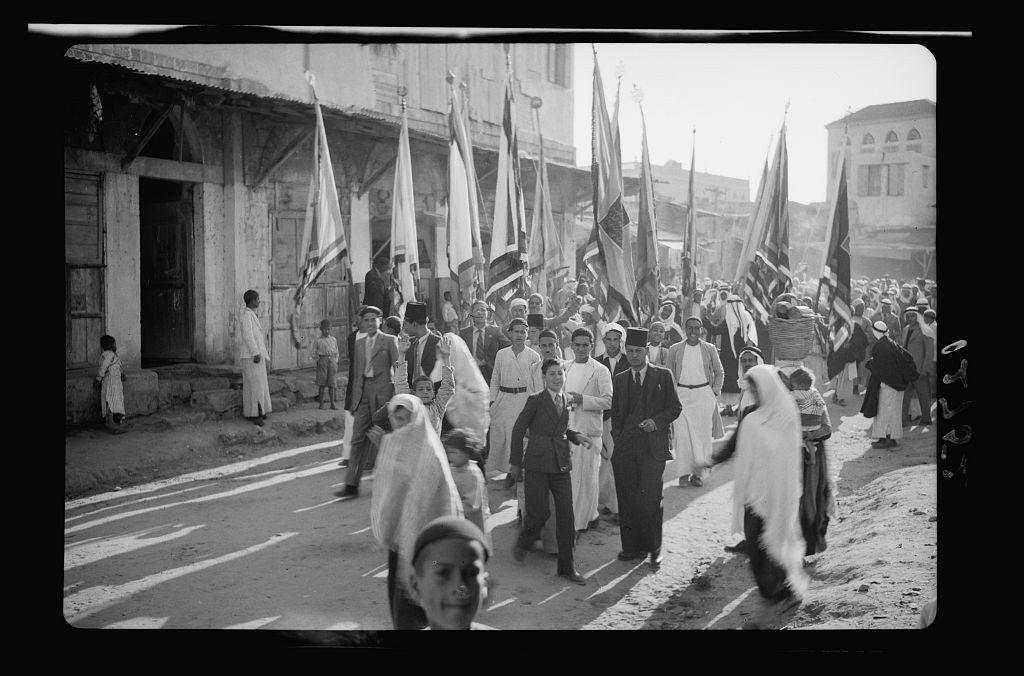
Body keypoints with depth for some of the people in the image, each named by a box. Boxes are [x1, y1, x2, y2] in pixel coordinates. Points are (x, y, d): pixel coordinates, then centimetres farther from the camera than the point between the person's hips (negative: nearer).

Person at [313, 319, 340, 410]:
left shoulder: (333, 339, 13)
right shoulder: (318, 341, 3)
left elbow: (336, 352, 18)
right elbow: (314, 353, 4)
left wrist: (336, 360, 6)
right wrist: (318, 360, -6)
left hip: (332, 361, 3)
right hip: (322, 360, -2)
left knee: (331, 383, 3)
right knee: (322, 383, -1)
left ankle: (332, 403, 7)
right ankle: (321, 403, 6)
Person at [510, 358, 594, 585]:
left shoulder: (567, 401, 9)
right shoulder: (535, 400, -6)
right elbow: (518, 430, -2)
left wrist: (576, 437, 2)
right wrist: (515, 462, 0)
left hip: (561, 464, 5)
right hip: (537, 464, -4)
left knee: (566, 515, 2)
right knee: (539, 513, -5)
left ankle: (567, 567, 11)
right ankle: (523, 542, 29)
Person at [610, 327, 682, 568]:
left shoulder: (663, 375, 5)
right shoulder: (619, 380, 14)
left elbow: (675, 408, 6)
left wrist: (656, 421, -10)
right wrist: (618, 440, 6)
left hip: (652, 448, -3)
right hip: (625, 449, 4)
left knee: (649, 499, -9)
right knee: (627, 500, 2)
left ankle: (654, 548, 5)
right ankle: (633, 546, 13)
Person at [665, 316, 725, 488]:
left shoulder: (709, 349, 5)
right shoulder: (674, 350, 5)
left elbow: (719, 373, 14)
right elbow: (669, 374, 11)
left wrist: (714, 392, 4)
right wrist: (672, 393, 2)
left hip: (703, 395, 0)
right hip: (681, 395, 0)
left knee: (702, 434, -1)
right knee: (682, 434, -5)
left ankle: (698, 473, 7)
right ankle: (684, 472, 0)